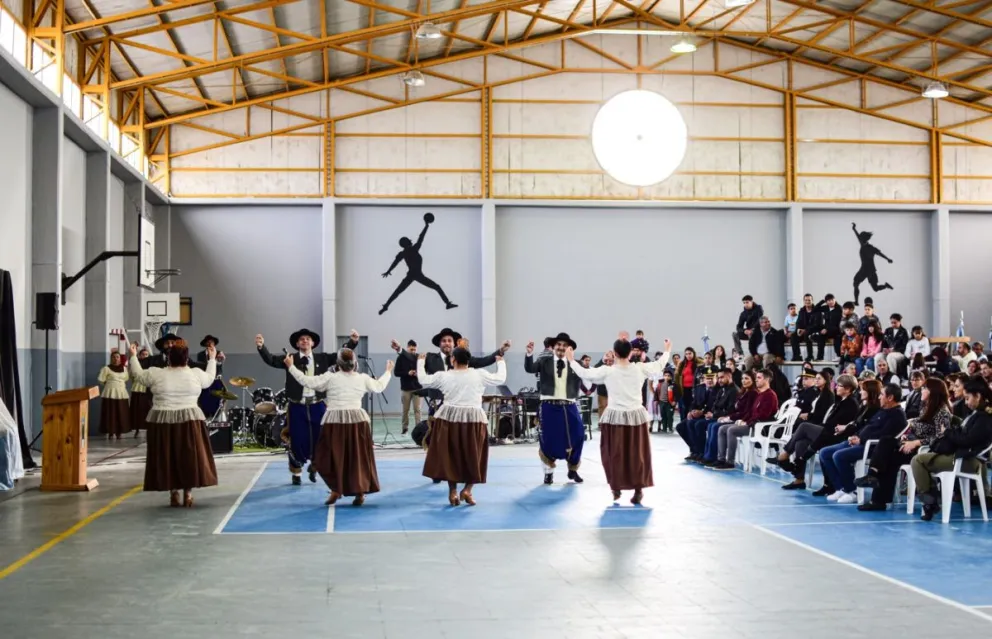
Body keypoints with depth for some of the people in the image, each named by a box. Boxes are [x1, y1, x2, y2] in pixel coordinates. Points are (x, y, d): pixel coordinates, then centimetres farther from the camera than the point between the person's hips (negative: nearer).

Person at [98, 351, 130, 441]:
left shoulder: (124, 368, 12)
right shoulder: (106, 368, -3)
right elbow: (100, 379, -5)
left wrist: (122, 385, 10)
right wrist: (109, 384, 2)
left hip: (121, 394, 4)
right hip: (110, 393, -4)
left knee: (121, 414, 2)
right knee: (110, 414, -5)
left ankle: (119, 433, 10)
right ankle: (110, 433, 1)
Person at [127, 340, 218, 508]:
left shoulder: (156, 374, -2)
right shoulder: (196, 374, 0)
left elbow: (138, 374, 14)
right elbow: (210, 378, 19)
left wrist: (133, 356, 28)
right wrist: (212, 359, 33)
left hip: (162, 423, 0)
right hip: (189, 422, 0)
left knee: (167, 458, 7)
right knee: (189, 458, 5)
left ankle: (173, 494, 8)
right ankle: (188, 495, 5)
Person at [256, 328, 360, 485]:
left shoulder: (322, 358, 7)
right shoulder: (290, 359, 1)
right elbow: (271, 360, -10)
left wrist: (352, 341, -13)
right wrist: (261, 346, -27)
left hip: (317, 406, 2)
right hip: (297, 406, -2)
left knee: (319, 439, 6)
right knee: (297, 441, 2)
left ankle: (314, 468, 31)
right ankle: (296, 473, 20)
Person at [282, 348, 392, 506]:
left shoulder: (330, 378, -3)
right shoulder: (362, 379, 5)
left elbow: (306, 381, -2)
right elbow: (379, 387, 20)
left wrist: (291, 366, 9)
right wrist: (388, 372, 38)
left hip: (334, 422, -2)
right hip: (358, 421, 2)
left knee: (331, 457, 11)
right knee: (359, 458, 8)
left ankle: (336, 490, 7)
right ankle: (360, 492, 8)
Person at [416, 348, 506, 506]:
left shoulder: (444, 376, -2)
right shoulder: (479, 375, -3)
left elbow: (423, 380, 10)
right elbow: (500, 379, 8)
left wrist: (421, 362, 26)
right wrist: (500, 362, 27)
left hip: (449, 419, 1)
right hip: (474, 420, -1)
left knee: (450, 455, 11)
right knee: (473, 457, 11)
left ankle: (453, 492, 11)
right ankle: (467, 490, 3)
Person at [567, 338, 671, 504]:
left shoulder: (608, 371, -8)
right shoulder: (640, 369, -3)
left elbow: (585, 373, 2)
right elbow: (659, 366, 14)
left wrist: (571, 360, 17)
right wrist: (667, 351, 33)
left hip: (615, 417, -1)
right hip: (636, 416, 1)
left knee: (615, 454, 10)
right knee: (637, 454, 8)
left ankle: (616, 488, 17)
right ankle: (638, 489, 8)